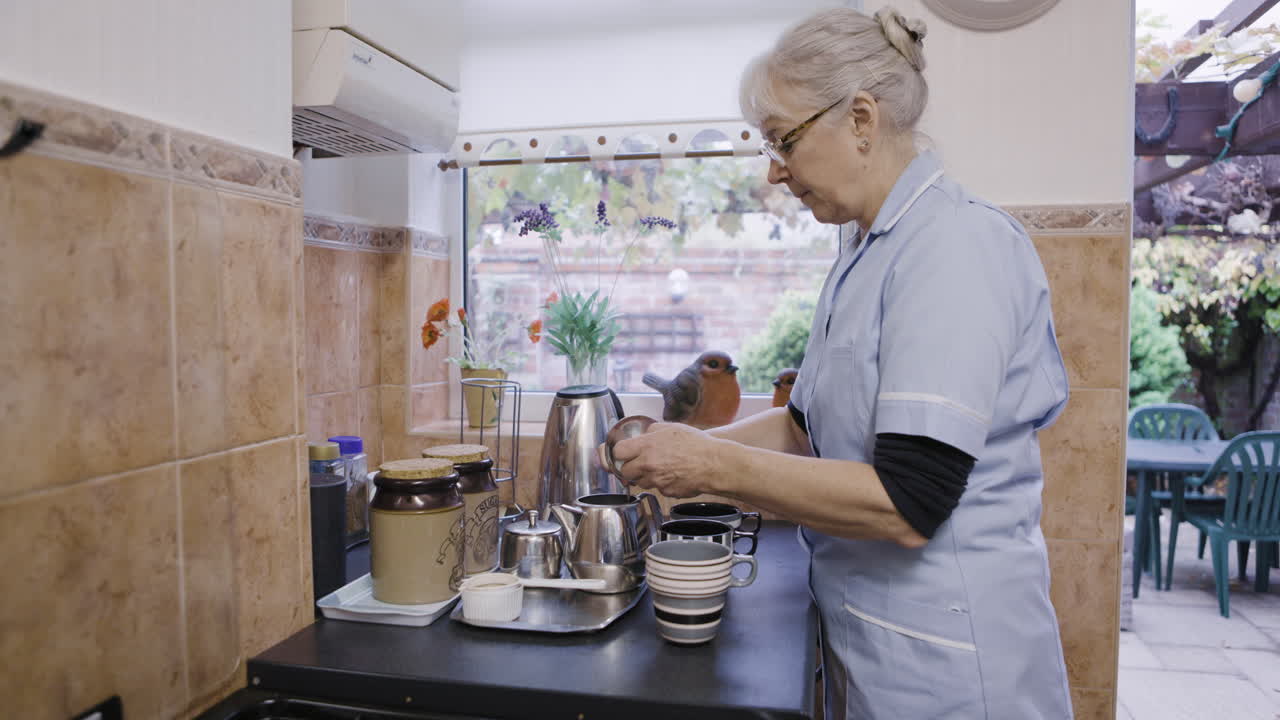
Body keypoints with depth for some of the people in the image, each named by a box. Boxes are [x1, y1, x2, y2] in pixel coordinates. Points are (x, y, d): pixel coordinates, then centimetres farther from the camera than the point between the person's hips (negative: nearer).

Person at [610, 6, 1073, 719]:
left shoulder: (957, 244, -21)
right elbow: (808, 424, 14)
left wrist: (716, 467, -21)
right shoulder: (867, 256, 7)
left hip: (940, 660, -8)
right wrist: (686, 445, 3)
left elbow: (906, 505, -27)